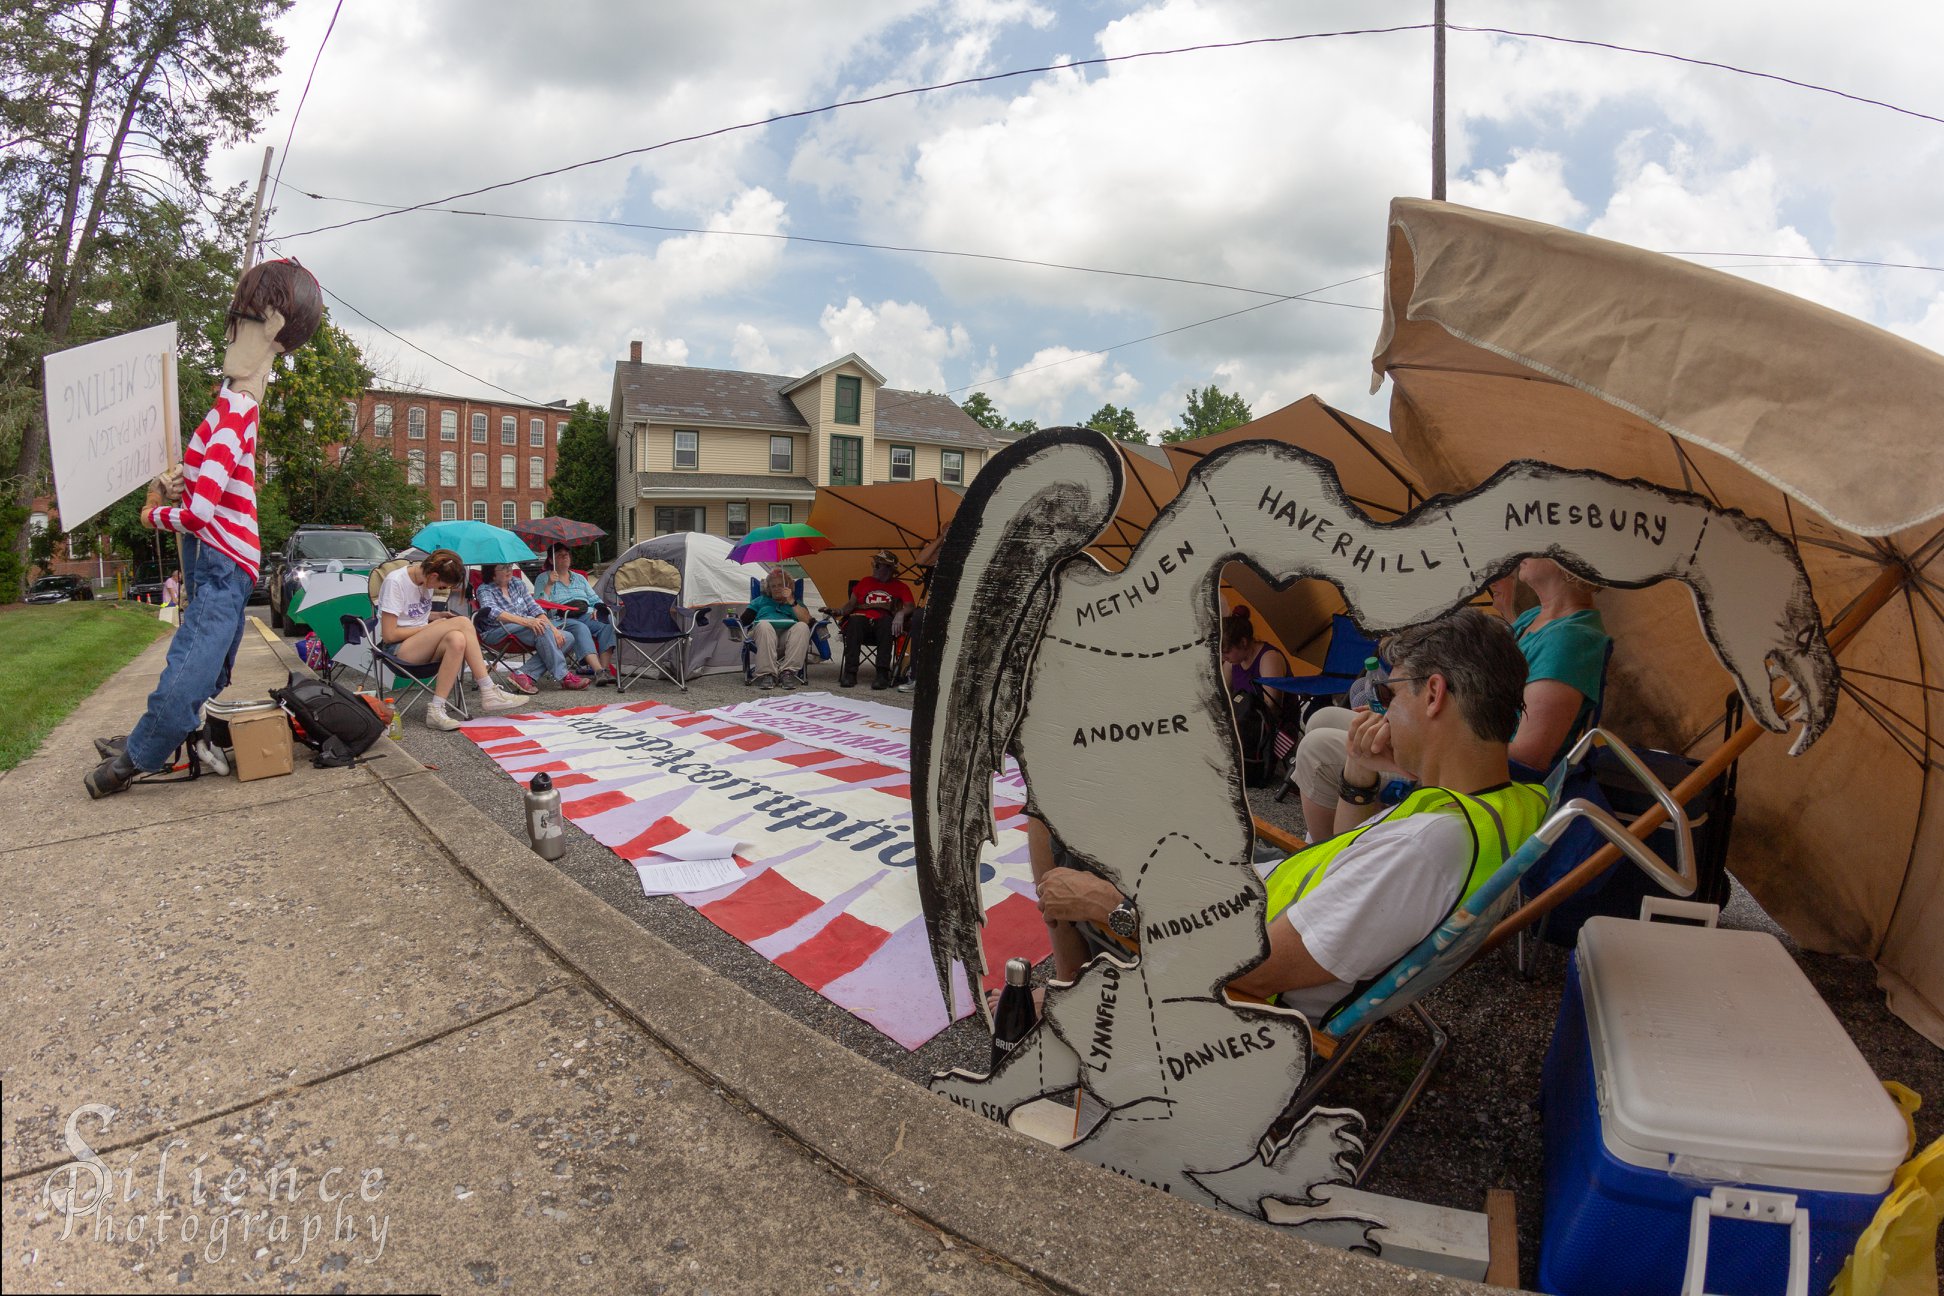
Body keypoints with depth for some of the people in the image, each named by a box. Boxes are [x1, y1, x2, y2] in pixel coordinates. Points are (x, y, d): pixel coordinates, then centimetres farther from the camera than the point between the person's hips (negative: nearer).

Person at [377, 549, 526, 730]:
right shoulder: (395, 582, -15)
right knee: (462, 623, -27)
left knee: (456, 640, -29)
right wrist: (430, 627, -10)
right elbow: (389, 635, -17)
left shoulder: (424, 580, 8)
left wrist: (436, 616, 3)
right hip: (397, 649, -7)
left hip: (422, 645, 7)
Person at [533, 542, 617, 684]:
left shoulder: (579, 578, 28)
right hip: (562, 619, -4)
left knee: (607, 625, -30)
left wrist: (597, 609, 3)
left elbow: (595, 599, 25)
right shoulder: (543, 578, 15)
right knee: (581, 628, -38)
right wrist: (549, 584, -6)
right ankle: (598, 671, -48)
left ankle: (605, 668, -40)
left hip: (586, 615, 4)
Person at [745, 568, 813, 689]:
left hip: (789, 634, 0)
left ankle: (790, 672, -43)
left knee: (802, 627, -33)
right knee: (763, 625, -37)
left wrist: (791, 601, 4)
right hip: (765, 633, 0)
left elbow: (806, 620, 10)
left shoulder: (796, 603, 31)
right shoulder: (761, 600, 35)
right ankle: (767, 674, -45)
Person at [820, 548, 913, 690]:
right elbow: (851, 604, 17)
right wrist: (838, 611, -6)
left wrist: (900, 614, -22)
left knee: (886, 621, -37)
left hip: (883, 624, -1)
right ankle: (850, 673, -38)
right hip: (861, 619, 1)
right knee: (855, 621, -35)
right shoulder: (866, 582, 26)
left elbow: (910, 607, 1)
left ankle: (883, 674, -40)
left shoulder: (900, 587, 18)